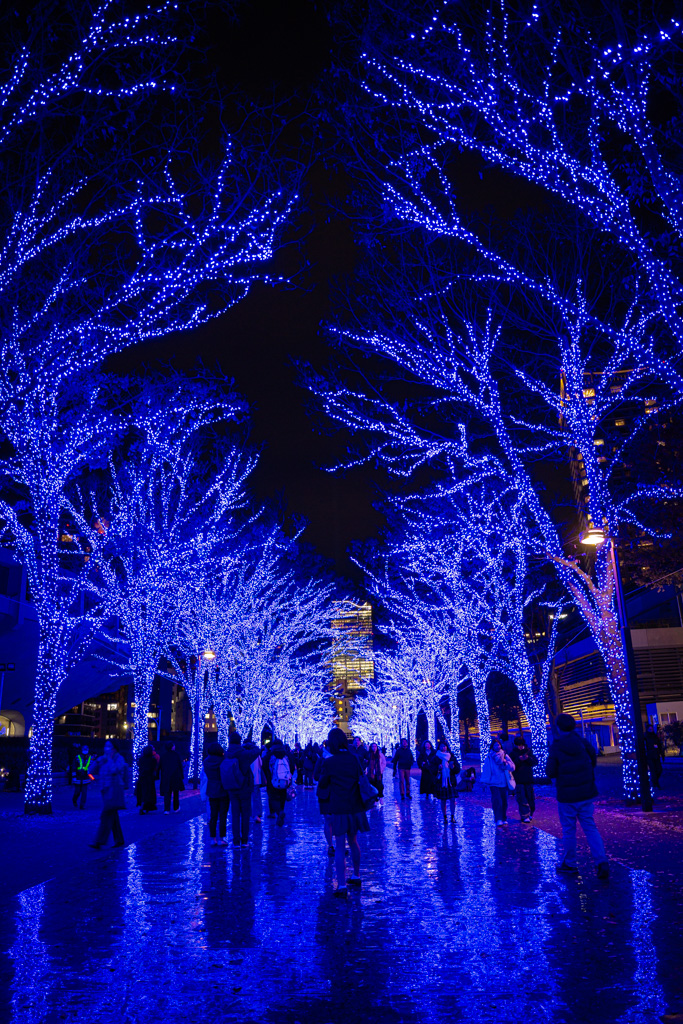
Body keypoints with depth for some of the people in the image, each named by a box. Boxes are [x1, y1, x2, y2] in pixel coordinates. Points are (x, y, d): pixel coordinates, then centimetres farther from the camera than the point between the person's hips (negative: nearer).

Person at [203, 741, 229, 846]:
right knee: (222, 815, 3)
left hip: (211, 791, 5)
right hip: (223, 791, -5)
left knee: (213, 815, 12)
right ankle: (221, 838, 5)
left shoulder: (206, 761, -3)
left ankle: (213, 838, 14)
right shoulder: (223, 761, -18)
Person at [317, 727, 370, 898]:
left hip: (338, 809, -4)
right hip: (355, 807, 4)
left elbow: (322, 785, -3)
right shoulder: (354, 759, -1)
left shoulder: (329, 762, -12)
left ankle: (342, 886, -1)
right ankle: (356, 876, 33)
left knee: (340, 847, 2)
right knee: (353, 842, 21)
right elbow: (361, 780, 10)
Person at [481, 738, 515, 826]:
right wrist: (485, 781, -9)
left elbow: (512, 767, 2)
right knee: (497, 802, -12)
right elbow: (486, 769, -3)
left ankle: (504, 819, 20)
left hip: (504, 783, 3)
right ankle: (498, 820, -11)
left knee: (504, 802, 8)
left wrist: (505, 762, -15)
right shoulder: (489, 757, 1)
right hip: (494, 783, -3)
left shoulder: (504, 755, 8)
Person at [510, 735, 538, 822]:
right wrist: (519, 760, -19)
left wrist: (528, 758, -17)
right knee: (522, 799, -5)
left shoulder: (529, 751, 7)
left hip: (529, 779, 2)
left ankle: (530, 814, 25)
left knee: (531, 798, 8)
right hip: (518, 780, -2)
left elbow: (536, 762, 1)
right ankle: (525, 816, -1)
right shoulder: (513, 753, 1)